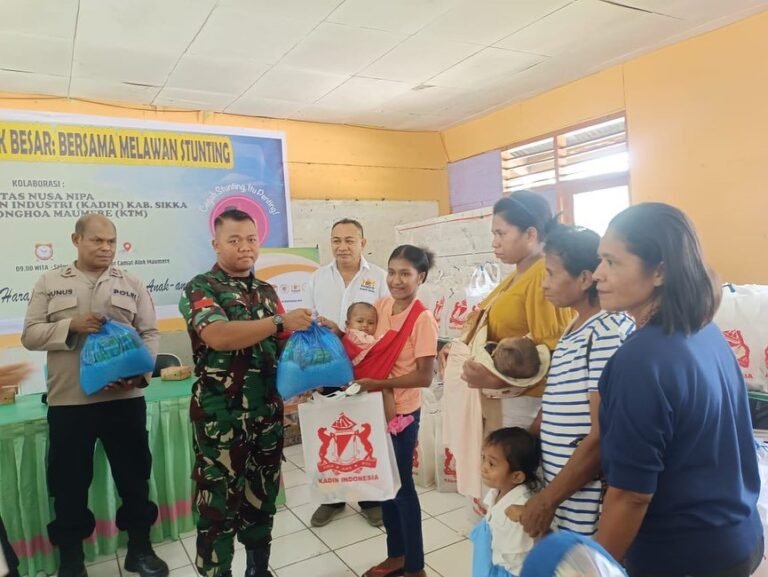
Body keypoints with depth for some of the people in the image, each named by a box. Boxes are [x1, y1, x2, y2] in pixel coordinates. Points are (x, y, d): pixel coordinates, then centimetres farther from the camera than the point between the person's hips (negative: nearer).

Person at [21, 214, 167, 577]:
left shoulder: (132, 285, 6)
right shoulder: (50, 283, 6)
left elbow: (150, 335, 3)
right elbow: (30, 335, 2)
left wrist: (139, 373, -13)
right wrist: (71, 326, -15)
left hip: (125, 399, 0)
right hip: (68, 401, 0)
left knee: (133, 475, 10)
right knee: (69, 480, 11)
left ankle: (139, 548, 29)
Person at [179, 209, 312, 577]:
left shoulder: (267, 291, 12)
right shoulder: (200, 289, -7)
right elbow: (218, 335, -24)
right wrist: (280, 321, -27)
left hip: (267, 414, 6)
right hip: (220, 417, -5)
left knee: (262, 497, 17)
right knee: (218, 504, 5)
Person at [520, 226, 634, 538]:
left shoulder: (610, 331, -18)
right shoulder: (573, 330, 9)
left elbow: (604, 437, -21)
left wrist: (547, 499, -15)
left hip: (587, 508, -8)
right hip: (561, 494, 8)